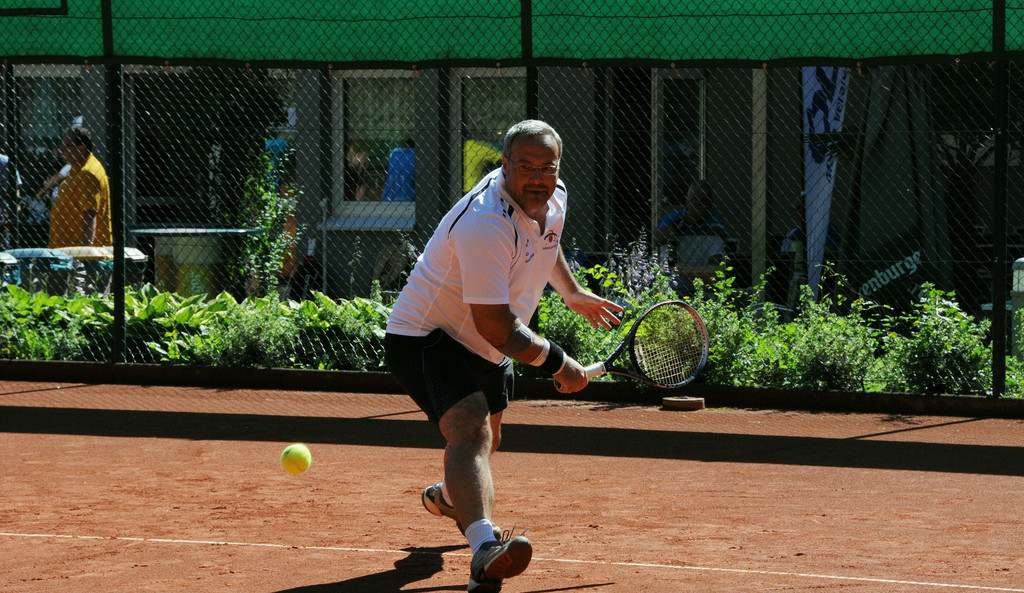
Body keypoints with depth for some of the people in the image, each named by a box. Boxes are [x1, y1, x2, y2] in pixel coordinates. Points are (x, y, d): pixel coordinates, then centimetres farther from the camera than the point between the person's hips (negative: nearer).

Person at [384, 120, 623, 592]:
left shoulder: (553, 198, -5)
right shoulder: (486, 224, -34)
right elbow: (496, 327, -33)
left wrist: (572, 293, 34)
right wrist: (557, 363, -23)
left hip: (484, 350, 10)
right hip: (425, 336, -10)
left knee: (484, 438, 30)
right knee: (470, 429, -33)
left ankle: (444, 497, 64)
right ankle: (484, 546, -55)